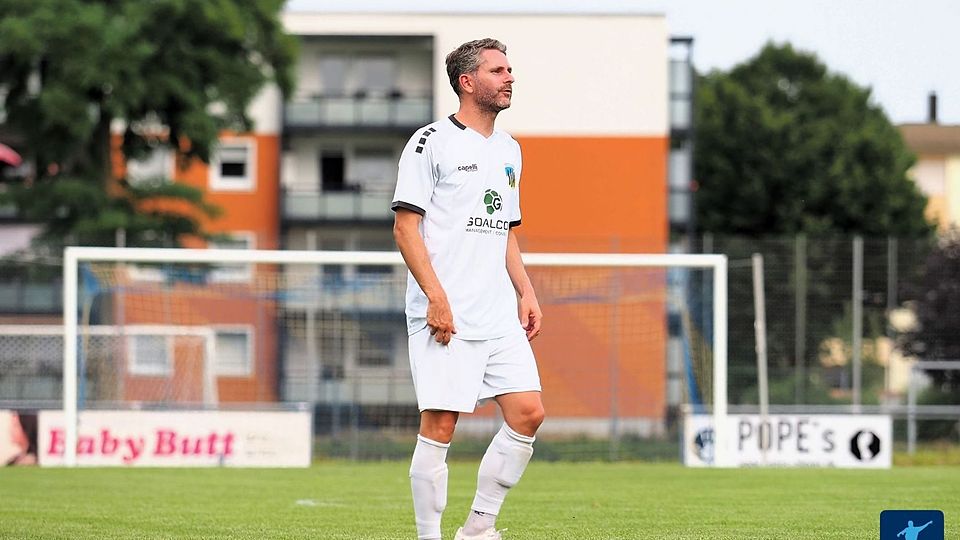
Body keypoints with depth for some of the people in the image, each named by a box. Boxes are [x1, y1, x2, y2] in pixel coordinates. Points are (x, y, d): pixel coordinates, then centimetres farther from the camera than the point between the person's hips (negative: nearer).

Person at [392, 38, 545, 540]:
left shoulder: (508, 150, 18)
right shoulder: (432, 142, -5)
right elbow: (405, 226, -9)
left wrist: (525, 292, 14)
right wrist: (435, 296, -17)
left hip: (500, 316, 7)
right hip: (445, 316, -7)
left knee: (528, 413, -1)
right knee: (439, 425, -7)